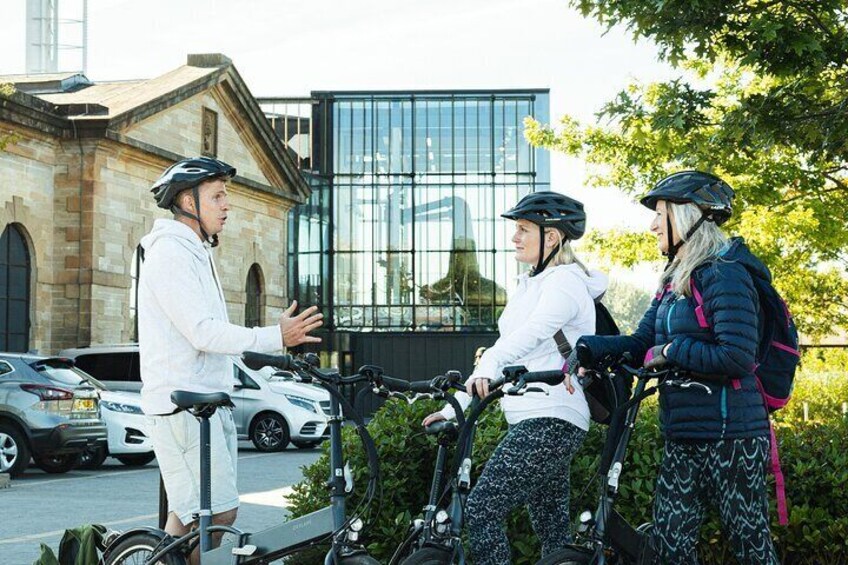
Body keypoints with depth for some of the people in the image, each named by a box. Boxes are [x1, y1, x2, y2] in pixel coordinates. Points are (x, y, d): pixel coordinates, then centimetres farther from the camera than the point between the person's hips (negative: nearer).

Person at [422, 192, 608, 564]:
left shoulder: (566, 281, -9)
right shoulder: (528, 286, 21)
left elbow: (531, 332, -27)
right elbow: (505, 349, 17)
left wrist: (488, 367, -42)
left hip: (550, 421, -10)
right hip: (530, 421, 10)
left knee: (482, 509, -15)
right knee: (553, 533, 10)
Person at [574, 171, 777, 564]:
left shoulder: (724, 275, -14)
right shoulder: (676, 280, 15)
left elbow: (737, 356, -23)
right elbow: (642, 342, 10)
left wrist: (671, 351, -15)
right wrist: (587, 349, -6)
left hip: (730, 436, -9)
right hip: (683, 439, 9)